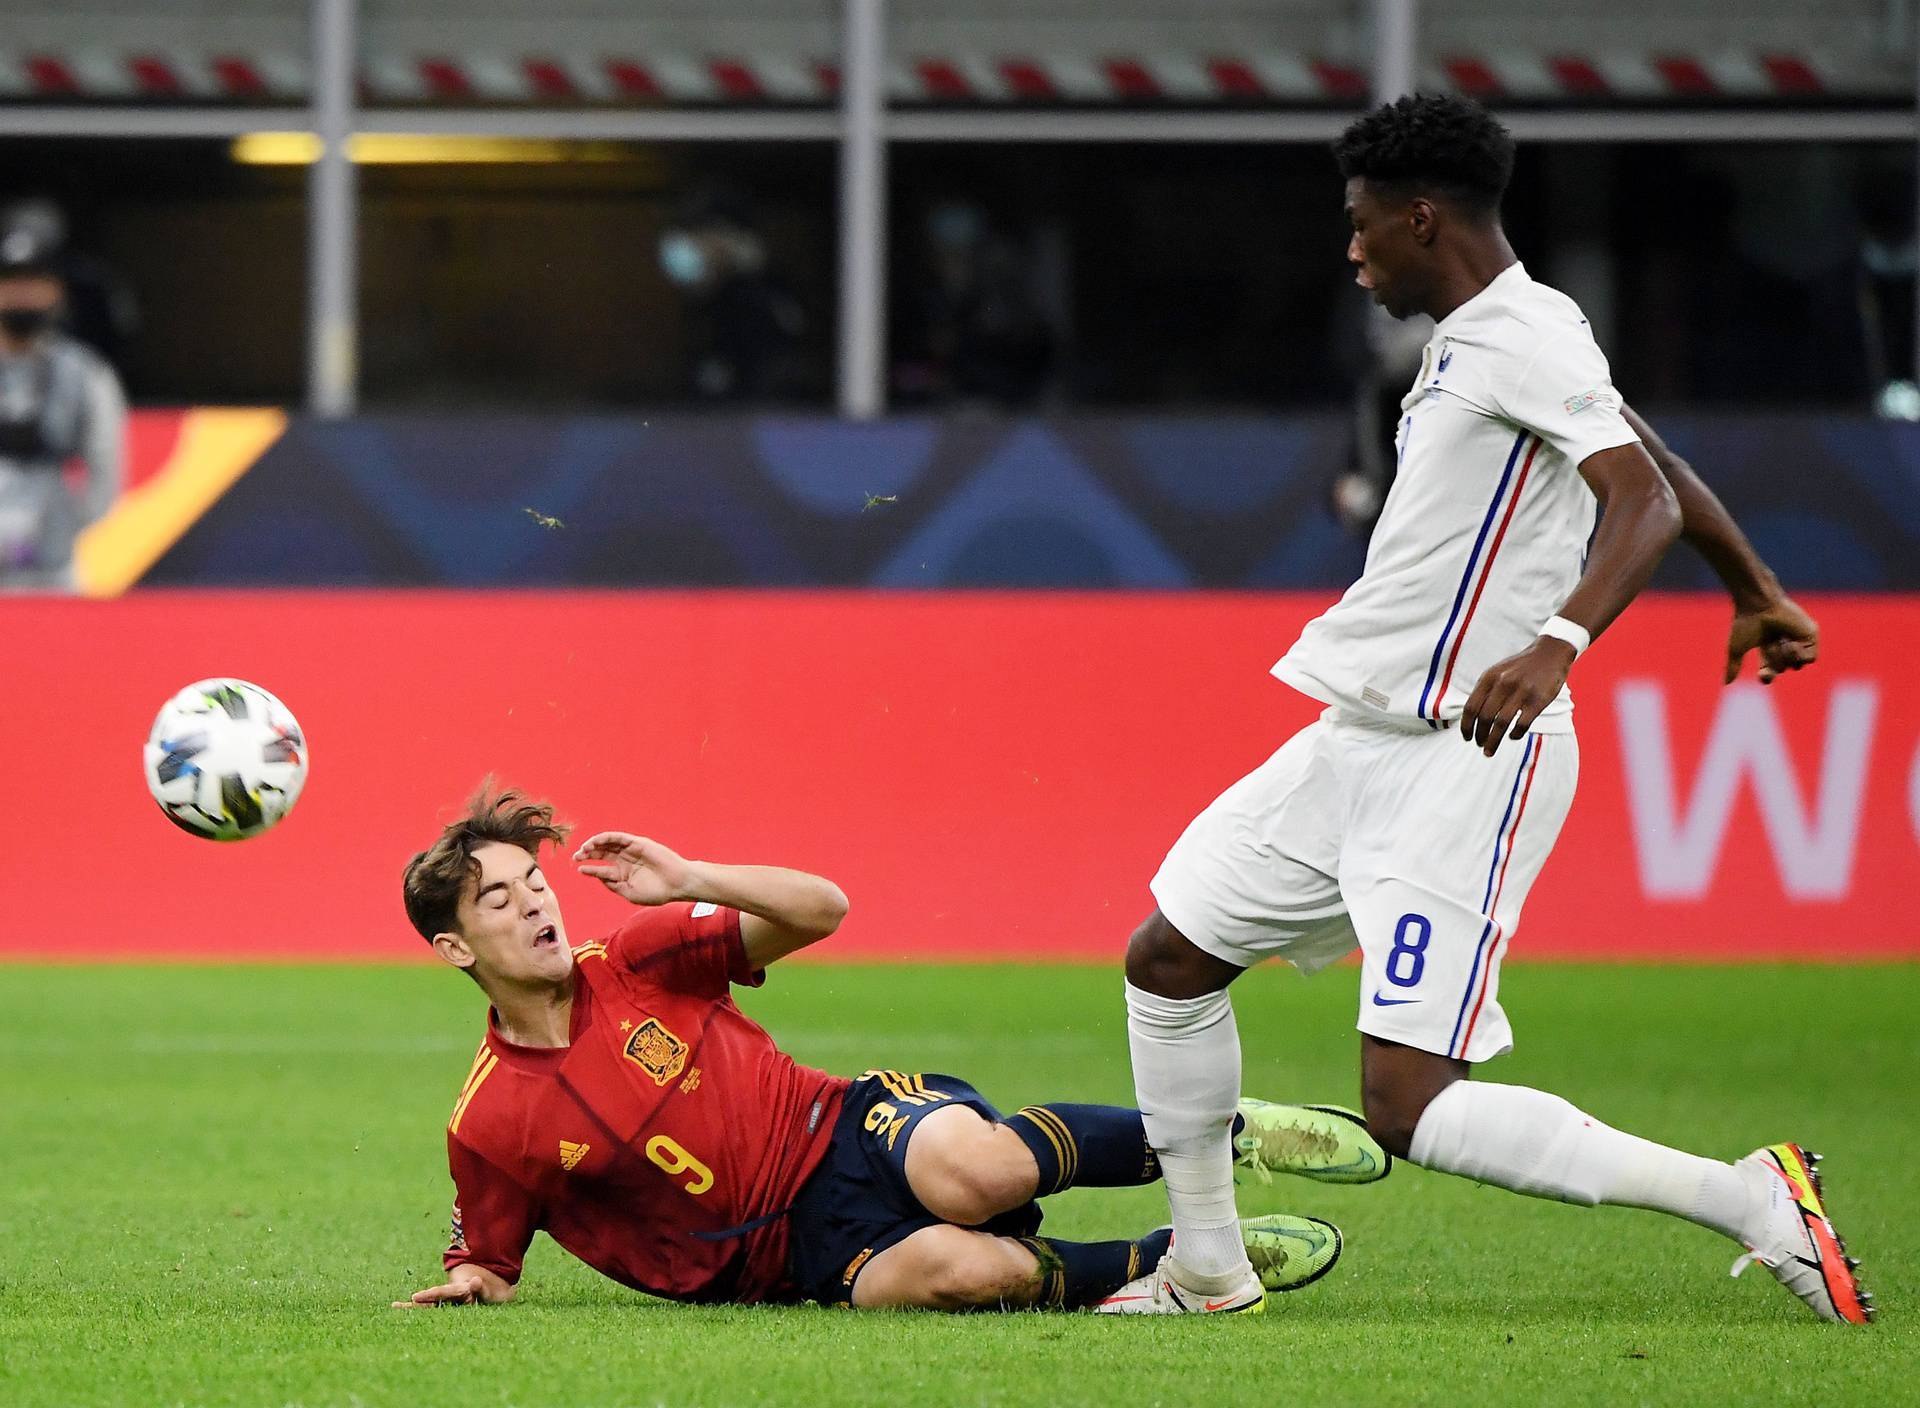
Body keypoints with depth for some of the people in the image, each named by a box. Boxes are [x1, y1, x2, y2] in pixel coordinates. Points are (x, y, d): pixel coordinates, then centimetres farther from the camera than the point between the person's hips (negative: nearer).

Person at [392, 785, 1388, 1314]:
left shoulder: (634, 963, 2)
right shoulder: (487, 1127, -2)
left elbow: (820, 911, 1)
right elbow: (489, 1266, 10)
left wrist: (687, 884, -14)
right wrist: (466, 1285, -14)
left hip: (846, 1130, 1)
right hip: (799, 1253, -1)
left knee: (973, 1171, -37)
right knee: (951, 1268, -36)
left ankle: (1230, 1130, -13)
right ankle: (1186, 1259, -13)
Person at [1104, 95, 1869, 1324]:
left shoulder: (1528, 339, -15)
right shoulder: (1476, 339, 15)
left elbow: (1648, 498, -28)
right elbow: (1657, 472, 28)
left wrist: (1558, 643, -45)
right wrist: (1756, 592, 42)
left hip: (1464, 764, -10)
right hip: (1360, 746, 10)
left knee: (1410, 1110, -18)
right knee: (1169, 962, 16)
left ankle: (1755, 1203, -14)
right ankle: (1207, 1270, 30)